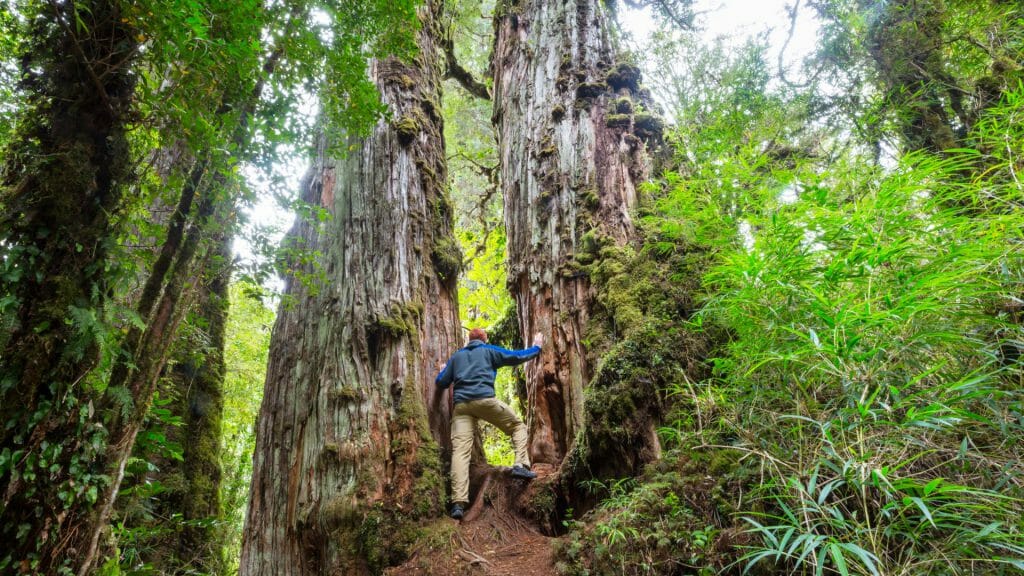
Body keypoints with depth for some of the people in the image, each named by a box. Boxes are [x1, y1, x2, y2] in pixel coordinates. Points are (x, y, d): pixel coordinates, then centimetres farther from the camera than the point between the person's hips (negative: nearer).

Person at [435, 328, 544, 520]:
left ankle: (458, 503, -19)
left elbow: (441, 383, 24)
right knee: (518, 425, 17)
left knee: (460, 450, -7)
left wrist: (441, 372, 46)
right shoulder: (489, 351, 17)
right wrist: (536, 347, 33)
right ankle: (521, 465, -4)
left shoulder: (456, 356, 25)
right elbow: (517, 357, 16)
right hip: (485, 399, -3)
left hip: (461, 404, 3)